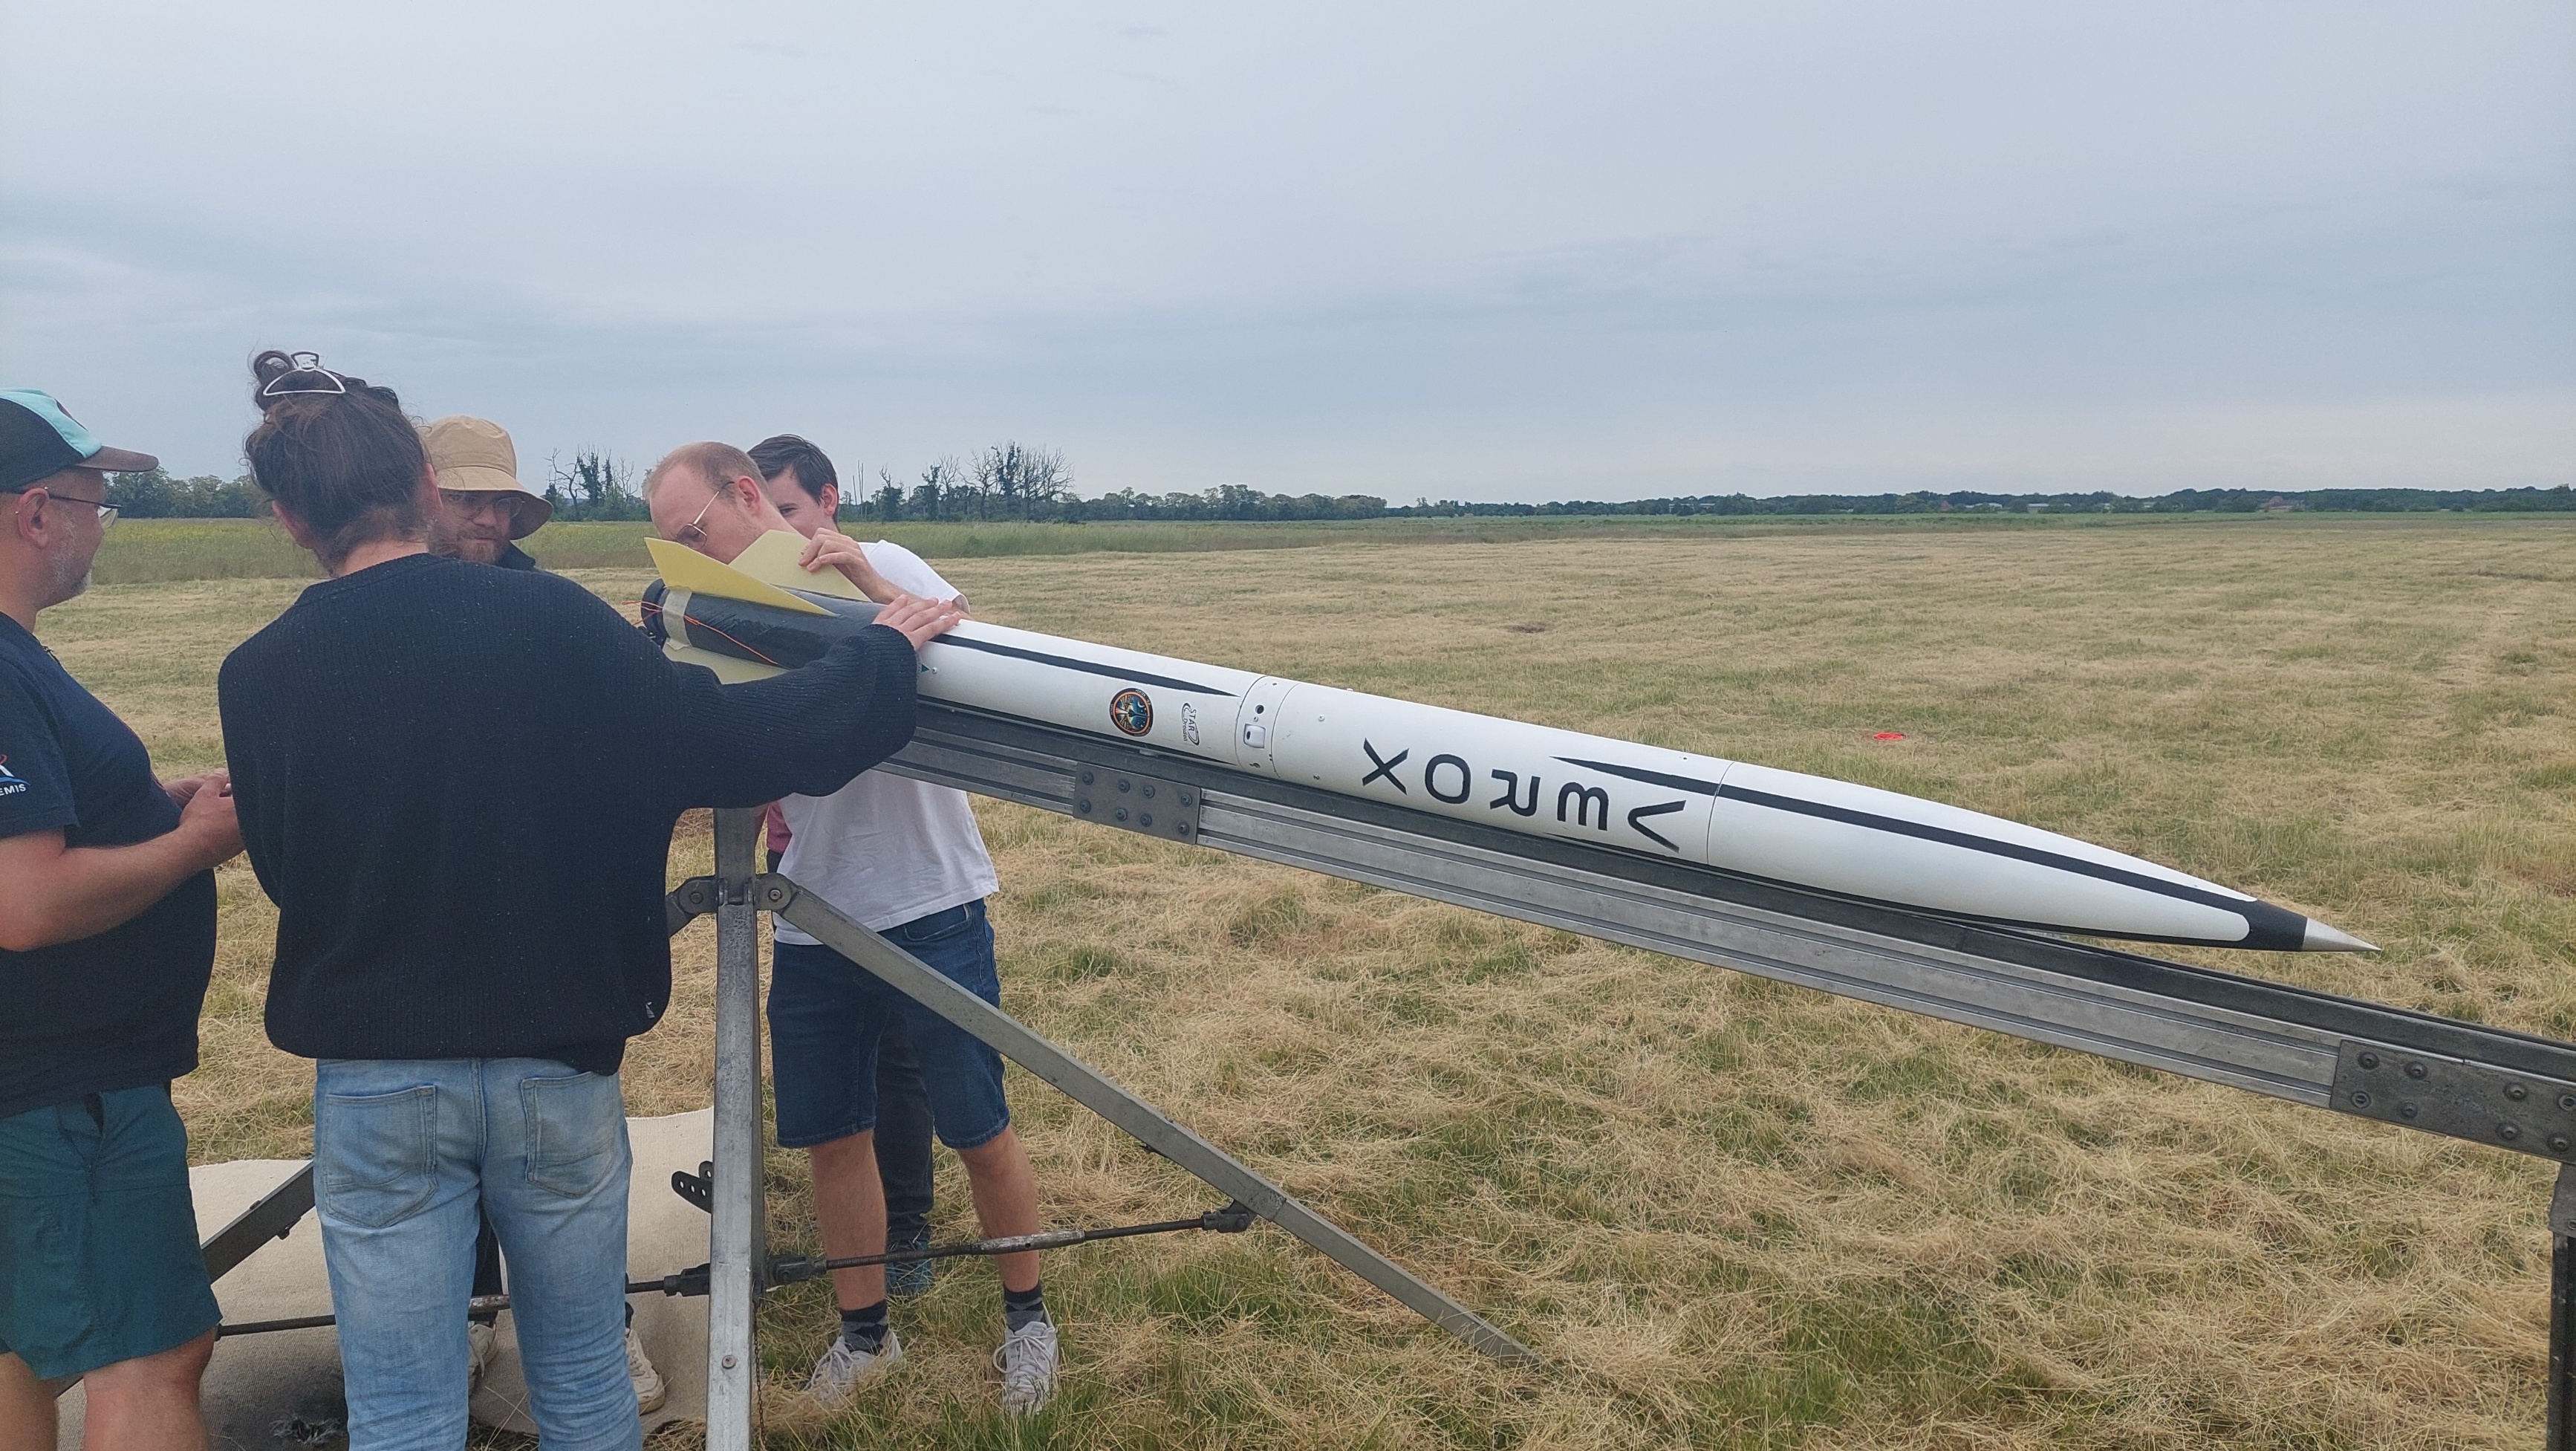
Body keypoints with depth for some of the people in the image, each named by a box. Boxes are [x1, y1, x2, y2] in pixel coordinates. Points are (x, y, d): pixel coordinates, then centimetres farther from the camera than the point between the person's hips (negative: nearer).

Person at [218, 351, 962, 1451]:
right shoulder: (546, 618, -13)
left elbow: (285, 873, 7)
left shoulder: (258, 679, -6)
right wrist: (882, 652, -1)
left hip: (372, 1084, 1)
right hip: (557, 1070, 0)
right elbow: (727, 742, -14)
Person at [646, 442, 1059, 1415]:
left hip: (928, 907, -5)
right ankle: (864, 1333, 32)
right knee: (831, 1136, 13)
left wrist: (867, 581, -29)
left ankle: (1026, 1316, 27)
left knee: (978, 1132, 6)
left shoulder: (882, 573, -8)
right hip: (812, 923, 5)